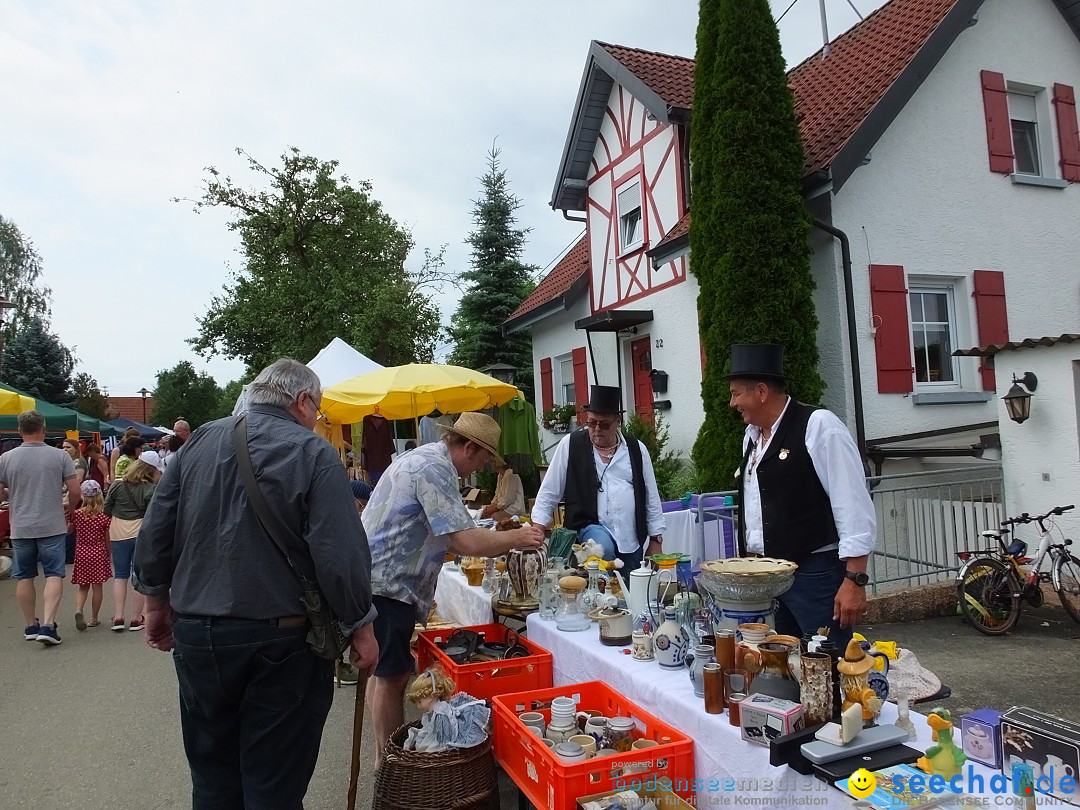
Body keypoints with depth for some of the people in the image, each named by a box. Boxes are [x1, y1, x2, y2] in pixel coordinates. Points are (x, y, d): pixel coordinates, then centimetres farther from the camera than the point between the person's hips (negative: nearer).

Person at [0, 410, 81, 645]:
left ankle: (31, 626, 23)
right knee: (54, 575, 3)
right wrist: (69, 509, 14)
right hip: (53, 526, -2)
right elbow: (75, 492, -6)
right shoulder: (59, 456, -6)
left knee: (24, 577, 14)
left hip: (21, 528, 2)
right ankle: (48, 625, -8)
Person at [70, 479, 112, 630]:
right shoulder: (104, 516, -8)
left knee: (83, 587, 13)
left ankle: (78, 610, -12)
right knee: (97, 587, 7)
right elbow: (107, 539, -1)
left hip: (81, 554, 1)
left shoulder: (76, 514, -7)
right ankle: (93, 619, 14)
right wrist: (109, 556, 11)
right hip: (98, 554, -1)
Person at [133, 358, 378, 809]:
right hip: (281, 641, -5)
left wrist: (157, 601, 18)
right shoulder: (313, 454, -12)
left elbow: (155, 531, 5)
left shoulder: (200, 440, 2)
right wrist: (360, 626, -7)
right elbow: (341, 553, -18)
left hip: (195, 633, 5)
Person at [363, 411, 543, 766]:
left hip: (377, 580, 11)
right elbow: (466, 541, -25)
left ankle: (385, 758, 32)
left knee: (383, 673, 19)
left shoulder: (425, 458, 13)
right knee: (392, 676, 0)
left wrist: (502, 542, 13)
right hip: (386, 586, -11)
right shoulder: (434, 468, -20)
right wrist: (517, 538, -10)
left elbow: (448, 537, 18)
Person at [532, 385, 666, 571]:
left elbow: (652, 498, 11)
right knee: (603, 546, -32)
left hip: (632, 543, 3)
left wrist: (656, 541, 9)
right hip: (590, 528, -3)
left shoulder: (636, 449, 6)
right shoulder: (570, 444, -1)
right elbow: (548, 494, 2)